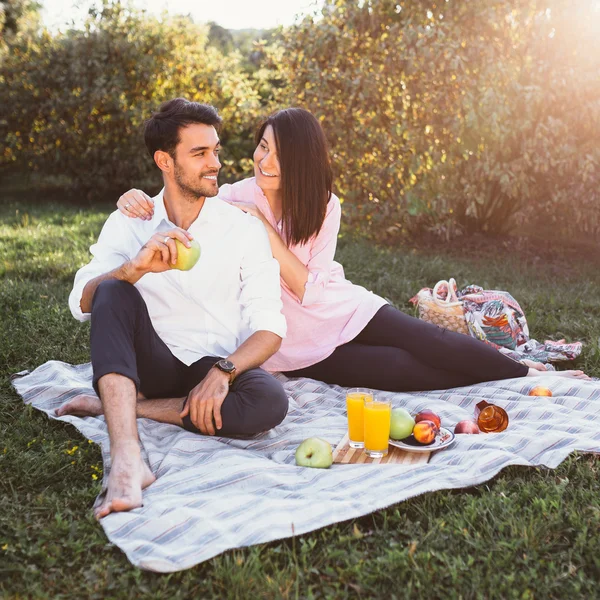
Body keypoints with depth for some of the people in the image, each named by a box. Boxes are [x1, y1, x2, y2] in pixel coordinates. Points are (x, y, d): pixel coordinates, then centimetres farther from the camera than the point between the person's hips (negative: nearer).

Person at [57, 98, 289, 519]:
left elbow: (270, 328, -7)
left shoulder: (245, 229, -3)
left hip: (215, 370, 0)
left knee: (270, 401, -31)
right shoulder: (127, 224, 1)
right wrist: (136, 268, -30)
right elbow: (83, 303, -11)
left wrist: (222, 371, -25)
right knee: (114, 293, -26)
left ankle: (116, 405, -17)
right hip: (149, 365, 1)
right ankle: (126, 460, -39)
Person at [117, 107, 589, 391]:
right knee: (402, 370, -16)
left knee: (431, 343, -12)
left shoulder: (324, 206, -9)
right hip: (295, 344, -2)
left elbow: (310, 289, -16)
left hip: (338, 309, 2)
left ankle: (530, 374, 7)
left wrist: (265, 231, -26)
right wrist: (139, 200, -37)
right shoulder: (235, 200, -12)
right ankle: (526, 383, -4)